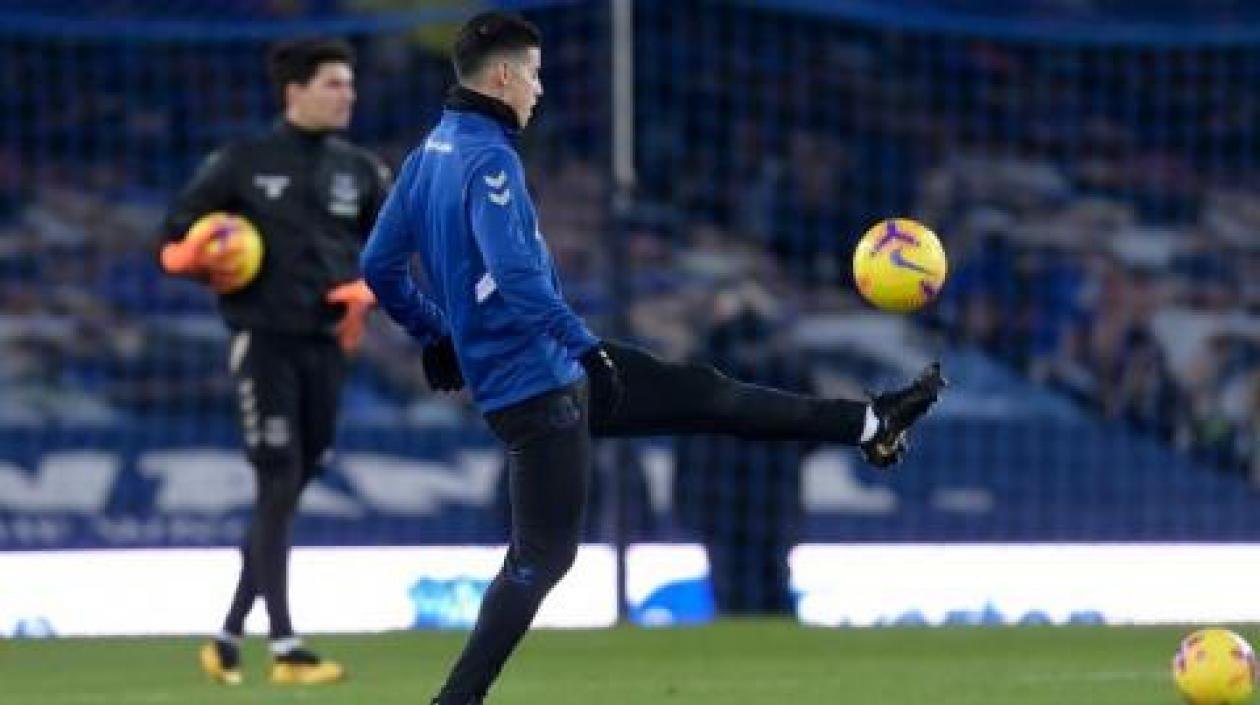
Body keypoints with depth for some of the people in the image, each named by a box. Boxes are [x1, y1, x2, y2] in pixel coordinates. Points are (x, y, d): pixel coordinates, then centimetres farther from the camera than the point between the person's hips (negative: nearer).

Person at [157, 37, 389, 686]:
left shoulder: (359, 170, 9)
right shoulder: (243, 163, -2)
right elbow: (173, 239, 2)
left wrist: (365, 290, 0)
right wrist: (200, 260, -20)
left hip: (325, 346, 5)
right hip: (263, 341, -5)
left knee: (289, 496, 7)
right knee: (277, 489, -12)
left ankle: (229, 638, 17)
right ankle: (285, 650, -14)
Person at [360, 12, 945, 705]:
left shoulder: (428, 154, 7)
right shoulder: (488, 160, -22)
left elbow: (380, 265, 13)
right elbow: (516, 275, -33)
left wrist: (437, 337, 23)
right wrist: (585, 345, -25)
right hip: (537, 386, -10)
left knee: (703, 393, 16)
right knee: (542, 556, -4)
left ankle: (869, 425, 25)